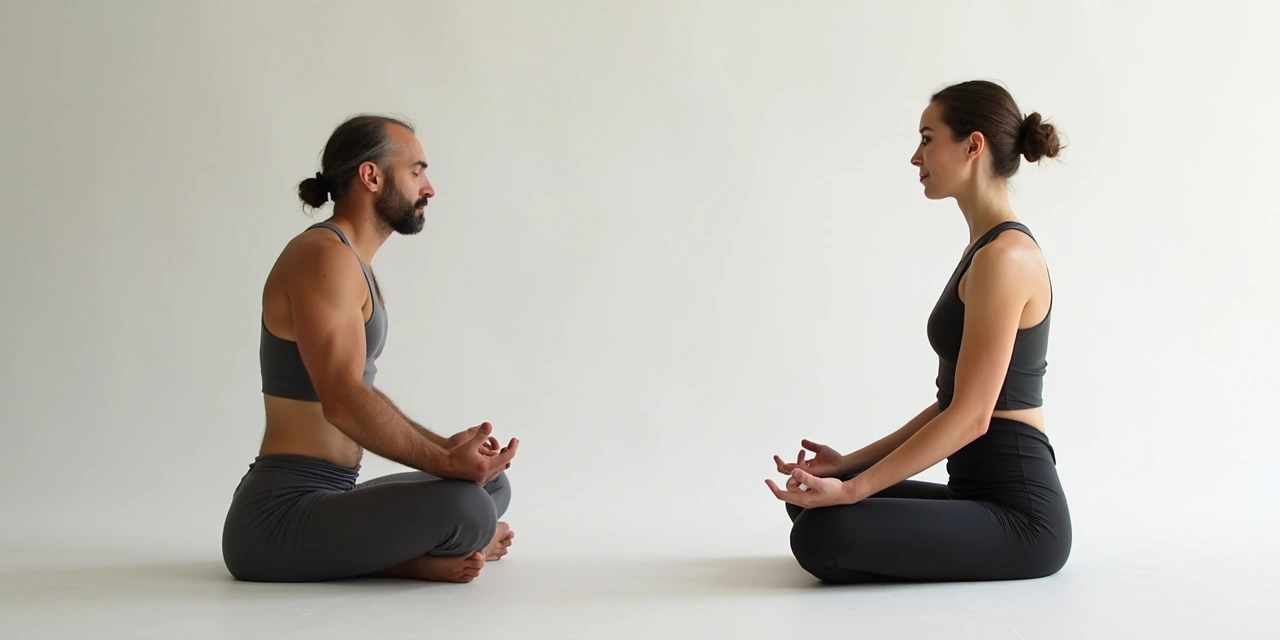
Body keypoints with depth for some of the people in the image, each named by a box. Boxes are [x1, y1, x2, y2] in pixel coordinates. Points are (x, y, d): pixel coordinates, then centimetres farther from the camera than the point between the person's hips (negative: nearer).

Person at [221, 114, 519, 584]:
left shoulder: (351, 262, 17)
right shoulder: (324, 255, -15)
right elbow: (343, 402, -26)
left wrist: (446, 448, 8)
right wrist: (446, 462, -21)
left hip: (323, 501, 11)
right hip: (279, 517, -11)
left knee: (491, 484, 20)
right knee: (466, 507, -30)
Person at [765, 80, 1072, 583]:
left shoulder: (1004, 256, -19)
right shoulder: (989, 249, 12)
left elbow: (972, 417, -22)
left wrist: (852, 489, -22)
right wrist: (851, 465, 12)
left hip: (1019, 513, -10)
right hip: (984, 496, 10)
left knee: (822, 534, -27)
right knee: (806, 502, 20)